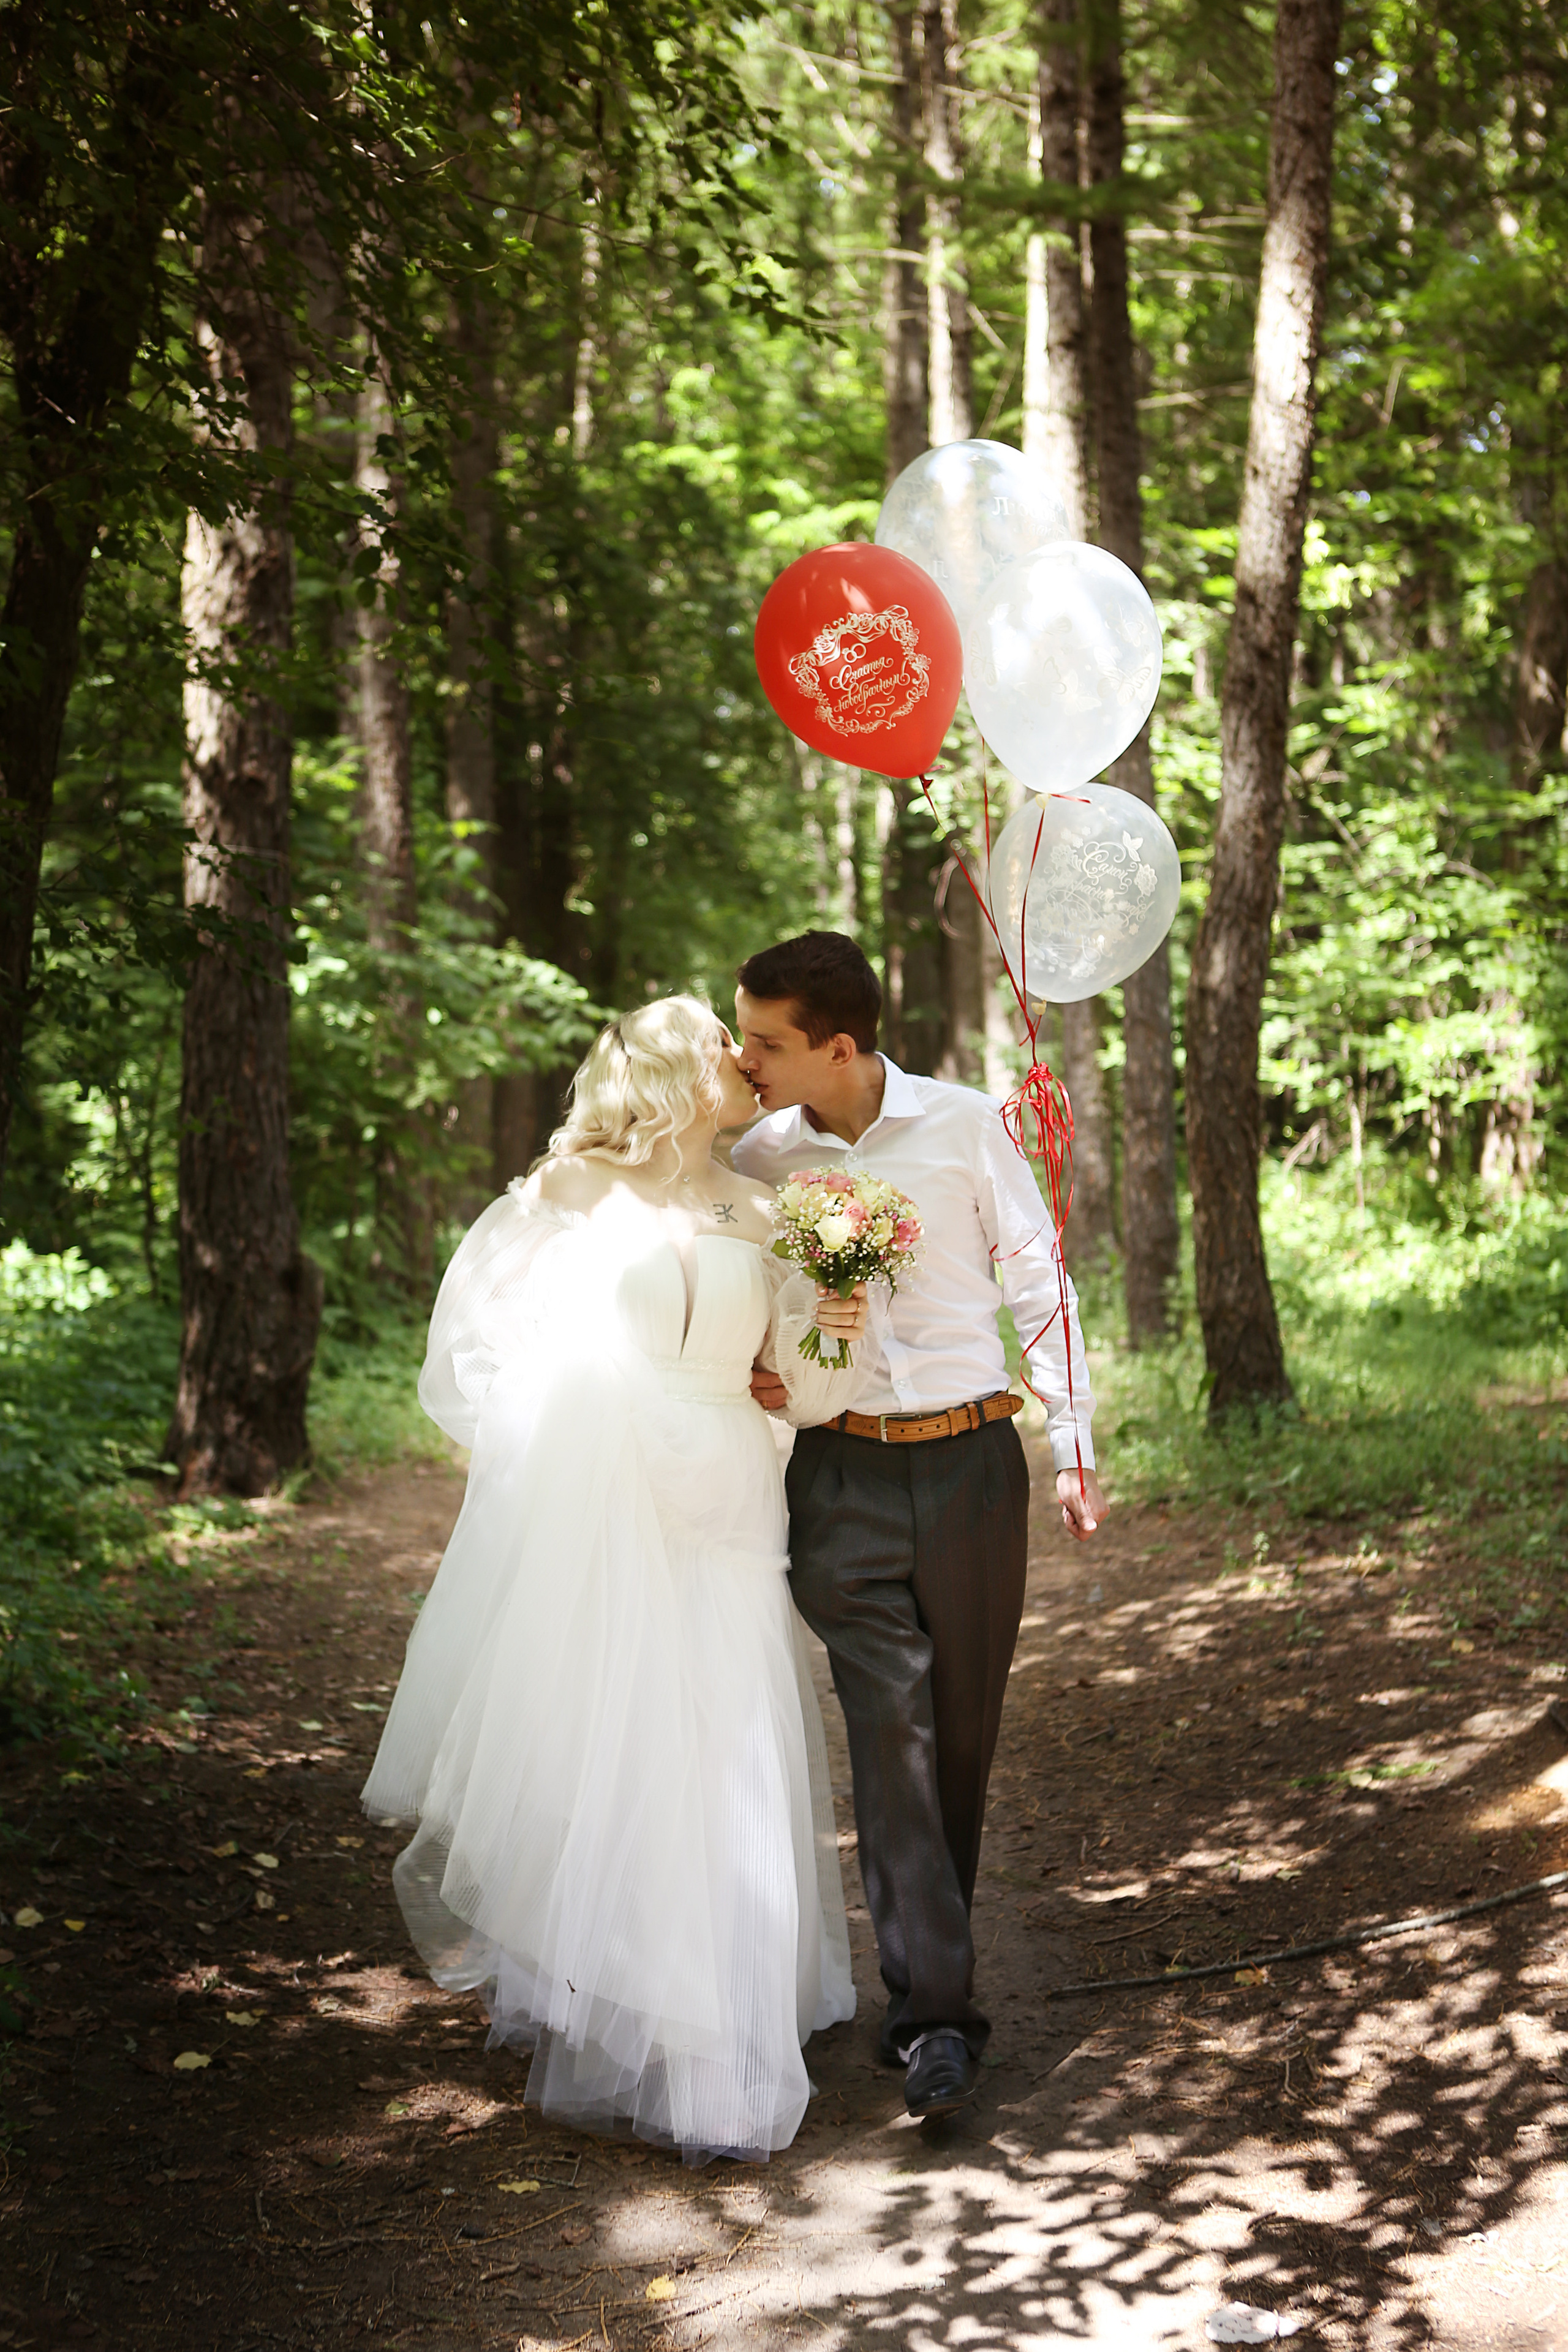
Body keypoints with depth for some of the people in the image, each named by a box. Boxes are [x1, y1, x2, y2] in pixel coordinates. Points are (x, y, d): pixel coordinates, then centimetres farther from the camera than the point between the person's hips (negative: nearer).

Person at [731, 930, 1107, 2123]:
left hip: (972, 1458, 0)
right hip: (842, 1476, 0)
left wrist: (1076, 1445, -1)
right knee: (890, 1727, -9)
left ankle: (930, 1962, 26)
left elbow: (1040, 1280, 2)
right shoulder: (757, 1159, 2)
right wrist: (749, 1371, -6)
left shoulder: (967, 1126, -3)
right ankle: (936, 2008, -8)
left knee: (963, 1729, 7)